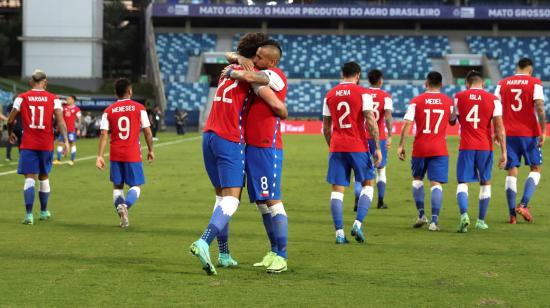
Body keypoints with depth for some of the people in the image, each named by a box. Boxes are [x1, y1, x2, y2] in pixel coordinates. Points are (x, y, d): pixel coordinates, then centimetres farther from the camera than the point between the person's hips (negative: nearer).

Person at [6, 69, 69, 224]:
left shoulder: (22, 98, 0)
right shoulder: (53, 99, 1)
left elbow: (11, 120, 1)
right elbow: (60, 120, -10)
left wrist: (10, 133, 20)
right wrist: (65, 140, -11)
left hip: (28, 144, -1)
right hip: (46, 144, 1)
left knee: (30, 177, -4)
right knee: (44, 177, 17)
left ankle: (29, 214, -17)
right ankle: (44, 211, 30)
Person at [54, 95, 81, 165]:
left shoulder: (76, 109, -4)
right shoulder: (64, 107, 9)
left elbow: (79, 119, -3)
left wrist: (78, 129, -7)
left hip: (72, 129, -5)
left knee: (72, 143, 1)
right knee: (60, 143, 3)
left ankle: (72, 160, 7)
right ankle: (58, 160, 9)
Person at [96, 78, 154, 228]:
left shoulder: (108, 111, 2)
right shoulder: (139, 108, -2)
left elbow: (104, 135, -4)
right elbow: (147, 131, -1)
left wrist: (100, 156, -5)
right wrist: (150, 150, 11)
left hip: (115, 155, 2)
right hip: (133, 154, -2)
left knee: (117, 186, 15)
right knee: (136, 186, 7)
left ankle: (119, 206, -9)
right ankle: (125, 205, -22)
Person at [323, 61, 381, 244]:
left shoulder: (330, 95, 9)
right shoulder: (363, 93, -3)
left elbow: (326, 128, 13)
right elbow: (371, 122, -10)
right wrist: (377, 148, -7)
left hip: (336, 148, 3)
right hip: (358, 146, -3)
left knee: (337, 189, 4)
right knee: (367, 183, 12)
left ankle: (339, 232, -3)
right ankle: (358, 224, -4)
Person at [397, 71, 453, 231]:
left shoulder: (416, 101, -3)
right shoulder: (448, 101, 3)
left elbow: (407, 123, -9)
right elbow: (452, 121, 18)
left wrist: (401, 145, -5)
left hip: (420, 148, 0)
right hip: (440, 149, 0)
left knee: (417, 179, 20)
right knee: (436, 183, -3)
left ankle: (421, 215, 17)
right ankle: (434, 221, -13)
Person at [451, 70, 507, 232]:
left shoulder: (459, 97, 1)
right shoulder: (493, 100, -1)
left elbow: (452, 120, 13)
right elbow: (499, 127, -4)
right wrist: (504, 152, -1)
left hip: (466, 147, 0)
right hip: (485, 147, 1)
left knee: (462, 183, 1)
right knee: (485, 183, 17)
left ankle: (464, 214, -24)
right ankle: (481, 221, 20)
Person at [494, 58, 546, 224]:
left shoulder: (502, 84, 7)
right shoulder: (534, 83, -2)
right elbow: (540, 107, -13)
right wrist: (543, 131, -10)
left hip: (509, 134, 3)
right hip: (529, 133, -3)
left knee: (512, 172, 6)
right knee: (536, 168, 11)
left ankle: (512, 214, 1)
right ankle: (523, 204, -7)